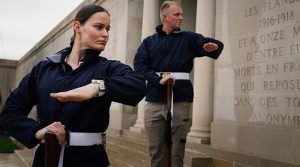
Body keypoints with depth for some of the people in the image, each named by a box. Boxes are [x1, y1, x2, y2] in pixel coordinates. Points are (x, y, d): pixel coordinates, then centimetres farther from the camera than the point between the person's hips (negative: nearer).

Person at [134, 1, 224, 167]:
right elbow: (139, 65, -1)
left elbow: (211, 43, -4)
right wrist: (158, 79, -17)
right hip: (154, 102, 1)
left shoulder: (189, 38, 11)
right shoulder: (149, 42, 12)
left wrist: (214, 46, -28)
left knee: (177, 152, 5)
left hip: (180, 101, 0)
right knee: (155, 151, 8)